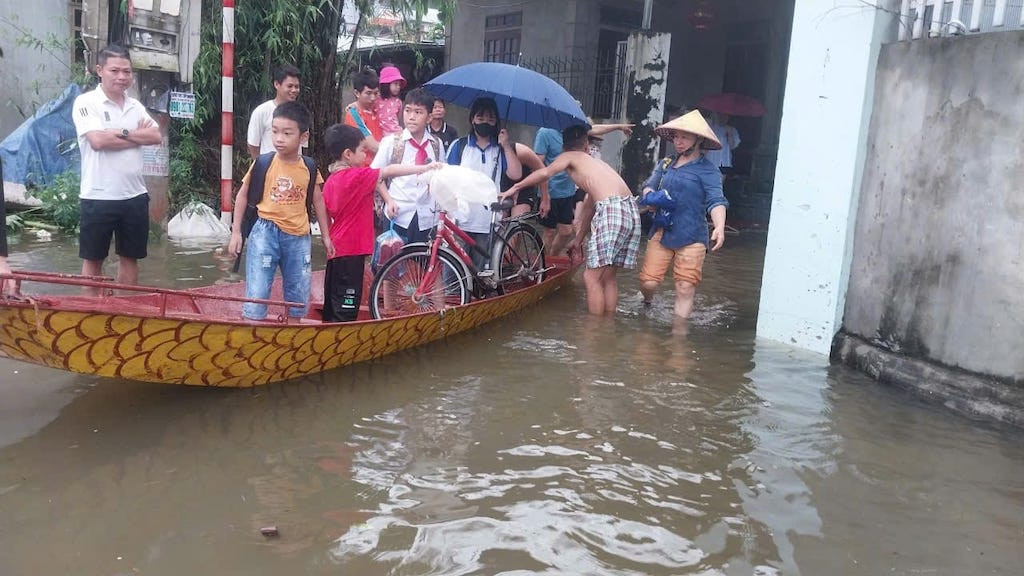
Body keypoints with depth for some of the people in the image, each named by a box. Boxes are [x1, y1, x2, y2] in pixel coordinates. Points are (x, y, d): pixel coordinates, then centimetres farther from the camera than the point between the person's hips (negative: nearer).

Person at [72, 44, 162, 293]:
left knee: (130, 256, 13)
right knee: (93, 259, 7)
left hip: (134, 195, 5)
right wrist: (137, 136, -8)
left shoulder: (136, 106, 11)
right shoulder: (86, 102, -6)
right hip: (98, 196, -5)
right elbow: (98, 141, -19)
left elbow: (156, 136, -1)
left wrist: (122, 133, -12)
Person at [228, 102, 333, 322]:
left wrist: (325, 235, 13)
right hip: (265, 232, -3)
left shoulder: (309, 168, -2)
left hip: (298, 236, 3)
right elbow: (242, 196, 2)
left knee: (298, 295, 13)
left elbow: (318, 202, 11)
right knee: (256, 293, -5)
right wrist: (236, 232, -1)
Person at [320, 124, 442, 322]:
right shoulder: (356, 176, -15)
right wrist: (426, 167, -15)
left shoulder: (331, 180, 9)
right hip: (351, 251, -9)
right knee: (347, 308, -6)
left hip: (336, 248, 9)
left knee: (333, 304, 16)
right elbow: (390, 171, -17)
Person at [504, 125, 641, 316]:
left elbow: (545, 172, -10)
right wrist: (579, 239, 43)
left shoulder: (569, 156, 11)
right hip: (632, 212, 8)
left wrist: (515, 188, -2)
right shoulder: (594, 162, 32)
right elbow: (590, 207, 36)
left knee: (591, 278, 0)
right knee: (608, 277, 16)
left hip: (611, 210, -8)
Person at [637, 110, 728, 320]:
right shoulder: (666, 164, 12)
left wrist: (719, 227, -34)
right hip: (661, 231, 4)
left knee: (685, 288, -1)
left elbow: (716, 200, -15)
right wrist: (650, 196, -11)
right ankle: (647, 303, 35)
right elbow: (649, 185, 15)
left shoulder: (707, 170, -6)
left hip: (691, 237, -4)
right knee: (648, 282, 0)